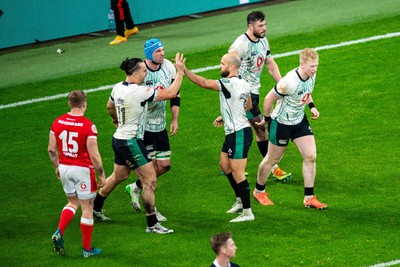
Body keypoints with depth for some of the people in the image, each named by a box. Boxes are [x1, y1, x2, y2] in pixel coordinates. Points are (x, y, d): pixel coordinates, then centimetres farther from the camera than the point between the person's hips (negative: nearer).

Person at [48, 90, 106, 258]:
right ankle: (87, 249, 15)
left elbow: (51, 149, 5)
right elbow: (94, 155, -16)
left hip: (64, 168, 5)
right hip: (83, 169, -5)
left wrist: (57, 167, 20)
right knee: (87, 209, 8)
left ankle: (59, 232, 2)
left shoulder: (57, 123, -2)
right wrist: (101, 175, -5)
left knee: (73, 202, 24)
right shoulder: (88, 126, -17)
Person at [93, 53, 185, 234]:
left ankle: (95, 207, 43)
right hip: (131, 142, -9)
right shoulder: (140, 92, -24)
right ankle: (152, 224, -2)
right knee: (150, 181, -4)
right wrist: (180, 71, -9)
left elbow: (110, 106, 22)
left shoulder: (118, 88, 2)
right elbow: (171, 93, -21)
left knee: (118, 176, 28)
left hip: (119, 139, 9)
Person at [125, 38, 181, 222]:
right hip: (143, 126, -6)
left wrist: (174, 120, 9)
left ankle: (135, 188, 31)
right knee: (151, 166, -5)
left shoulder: (169, 67, -1)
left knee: (164, 165, 8)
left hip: (160, 125, 6)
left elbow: (175, 95, 11)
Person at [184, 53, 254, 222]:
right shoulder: (243, 84, 8)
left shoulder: (230, 84, -21)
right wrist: (226, 117, 25)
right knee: (224, 164, 21)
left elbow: (204, 83, -28)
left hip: (238, 134, -10)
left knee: (237, 173, -5)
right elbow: (248, 106, 23)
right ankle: (241, 201, 31)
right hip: (233, 132, 10)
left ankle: (247, 212, 0)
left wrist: (184, 70, -24)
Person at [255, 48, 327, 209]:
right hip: (281, 123, -7)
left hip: (300, 121, 7)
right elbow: (269, 99, -22)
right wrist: (267, 119, -8)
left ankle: (309, 198, 5)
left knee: (310, 156, -3)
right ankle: (259, 190, 34)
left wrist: (311, 106, 0)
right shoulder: (290, 82, -33)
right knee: (272, 159, 10)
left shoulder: (311, 76, -8)